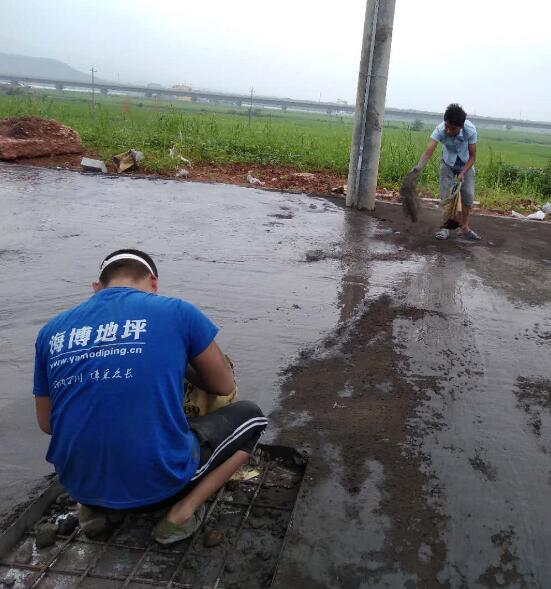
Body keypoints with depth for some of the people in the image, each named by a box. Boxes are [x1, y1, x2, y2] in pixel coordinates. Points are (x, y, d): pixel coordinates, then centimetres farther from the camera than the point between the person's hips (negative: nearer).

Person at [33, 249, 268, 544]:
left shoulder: (51, 330, 4)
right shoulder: (178, 312, -7)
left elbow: (47, 424, 13)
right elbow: (225, 386, 6)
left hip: (78, 485, 5)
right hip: (160, 484, -4)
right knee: (250, 415, 18)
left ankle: (95, 506, 13)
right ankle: (182, 510, 1)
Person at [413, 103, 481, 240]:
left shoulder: (470, 130, -33)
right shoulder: (440, 130, -34)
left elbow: (472, 156, -22)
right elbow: (429, 150, -47)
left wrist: (462, 173, -34)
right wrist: (419, 167, -63)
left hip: (466, 163, 0)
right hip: (448, 163, 0)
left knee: (468, 195, -3)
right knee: (445, 194, -7)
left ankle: (464, 227, 11)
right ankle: (445, 227, 5)